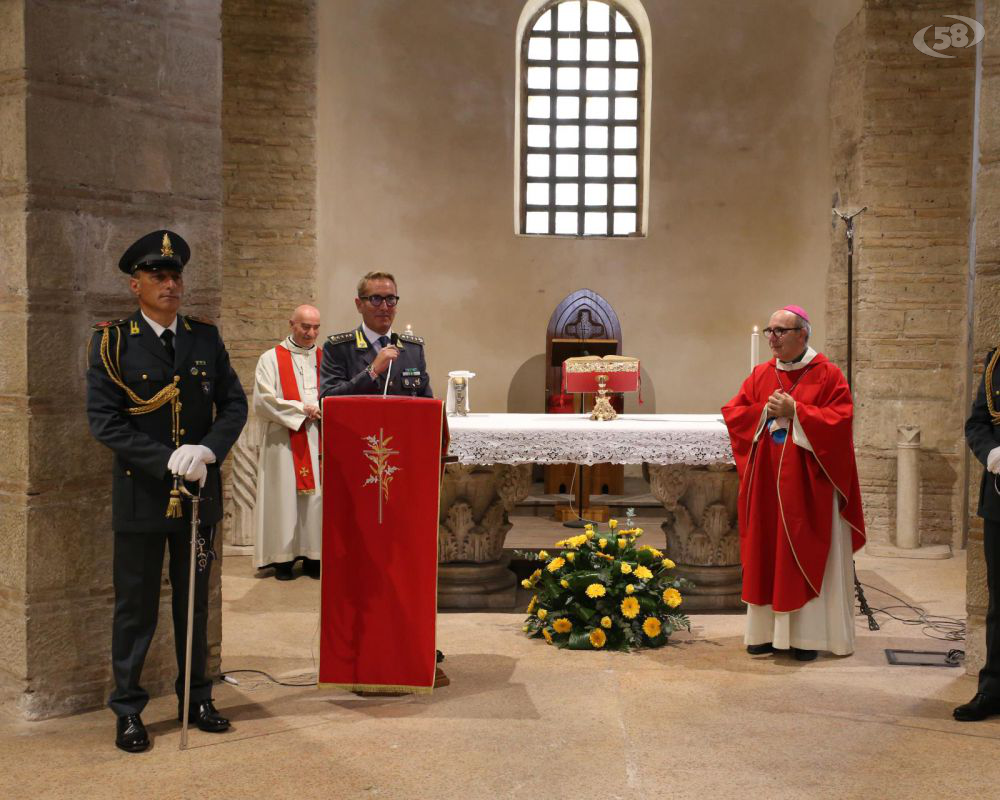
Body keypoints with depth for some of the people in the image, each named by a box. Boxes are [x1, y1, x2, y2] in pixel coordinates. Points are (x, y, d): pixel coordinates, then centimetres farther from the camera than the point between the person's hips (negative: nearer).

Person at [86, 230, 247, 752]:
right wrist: (167, 461, -20)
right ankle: (127, 710, 18)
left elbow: (234, 404, 3)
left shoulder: (206, 338, 5)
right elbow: (103, 420, -12)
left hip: (199, 492, 4)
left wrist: (207, 450, -15)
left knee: (194, 602, 15)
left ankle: (197, 698, 28)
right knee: (135, 607, 5)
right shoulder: (112, 342, -5)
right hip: (140, 494, -3)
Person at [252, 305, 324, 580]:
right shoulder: (271, 359, 4)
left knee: (317, 495, -2)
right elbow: (263, 401, -6)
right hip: (284, 442, -3)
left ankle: (313, 555, 4)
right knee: (285, 494, -3)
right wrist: (301, 408, -8)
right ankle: (284, 558, 2)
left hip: (318, 441, 3)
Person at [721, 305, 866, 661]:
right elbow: (732, 413, 7)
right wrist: (765, 412, -9)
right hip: (766, 482, 4)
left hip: (808, 484, -4)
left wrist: (795, 412, -17)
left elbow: (840, 419, -13)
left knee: (806, 557, 0)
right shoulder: (761, 375, 9)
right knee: (766, 554, 5)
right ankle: (767, 631, 12)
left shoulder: (827, 374, -4)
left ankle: (807, 635, 7)